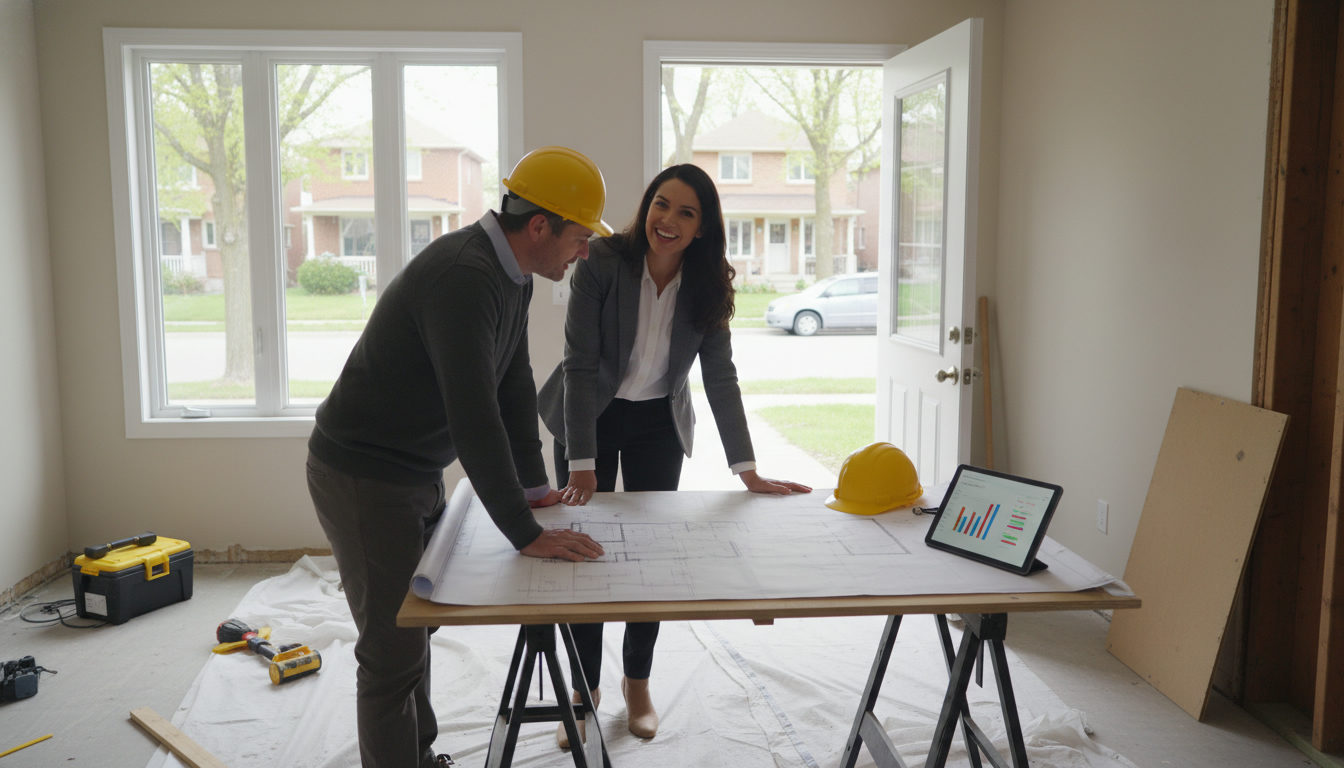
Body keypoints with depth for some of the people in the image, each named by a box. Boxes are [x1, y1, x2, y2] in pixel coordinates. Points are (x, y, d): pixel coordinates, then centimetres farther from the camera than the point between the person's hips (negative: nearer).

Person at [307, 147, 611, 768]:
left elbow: (515, 385, 11)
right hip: (363, 478, -10)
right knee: (394, 650, -2)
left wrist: (533, 485, 12)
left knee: (420, 621, 22)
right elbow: (474, 416, -35)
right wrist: (526, 535, -32)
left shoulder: (512, 275, 3)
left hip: (418, 473, 10)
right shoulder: (463, 277, -30)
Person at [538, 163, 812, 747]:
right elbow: (580, 364, -23)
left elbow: (720, 377, -11)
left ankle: (637, 682, 28)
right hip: (588, 419, -2)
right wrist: (581, 465, -28)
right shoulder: (603, 262, -22)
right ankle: (584, 689, 19)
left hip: (657, 424, 3)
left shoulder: (707, 285, -12)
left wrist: (746, 470, -17)